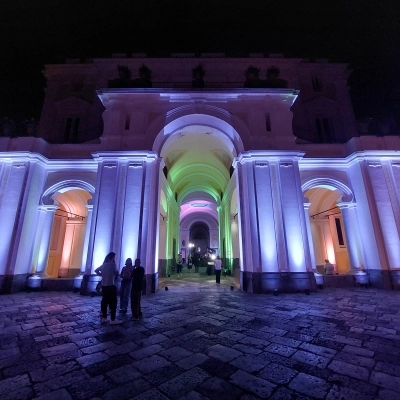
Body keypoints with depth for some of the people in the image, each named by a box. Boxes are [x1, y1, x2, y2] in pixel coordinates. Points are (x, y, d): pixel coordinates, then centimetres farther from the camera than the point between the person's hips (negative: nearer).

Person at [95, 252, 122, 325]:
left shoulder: (103, 265, 9)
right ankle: (113, 320, 0)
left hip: (104, 285, 7)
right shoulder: (113, 264, -11)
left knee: (105, 301, 14)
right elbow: (116, 273, -2)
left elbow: (96, 270, 17)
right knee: (113, 302, -1)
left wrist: (102, 275, 15)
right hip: (110, 285, -7)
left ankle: (104, 318, 20)